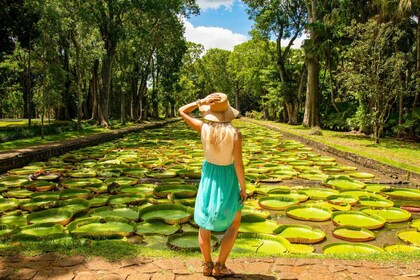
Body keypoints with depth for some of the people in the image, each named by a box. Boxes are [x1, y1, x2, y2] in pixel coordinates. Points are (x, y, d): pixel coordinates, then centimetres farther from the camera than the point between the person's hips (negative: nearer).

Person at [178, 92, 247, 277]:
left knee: (204, 220, 19)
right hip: (227, 178, -3)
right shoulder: (235, 133, -22)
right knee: (234, 223, 16)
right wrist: (243, 188, -9)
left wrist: (202, 102, -13)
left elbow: (181, 111, -2)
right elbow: (238, 164, -21)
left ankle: (207, 265, 26)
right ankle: (219, 266, 16)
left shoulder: (204, 128, -16)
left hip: (209, 175, 3)